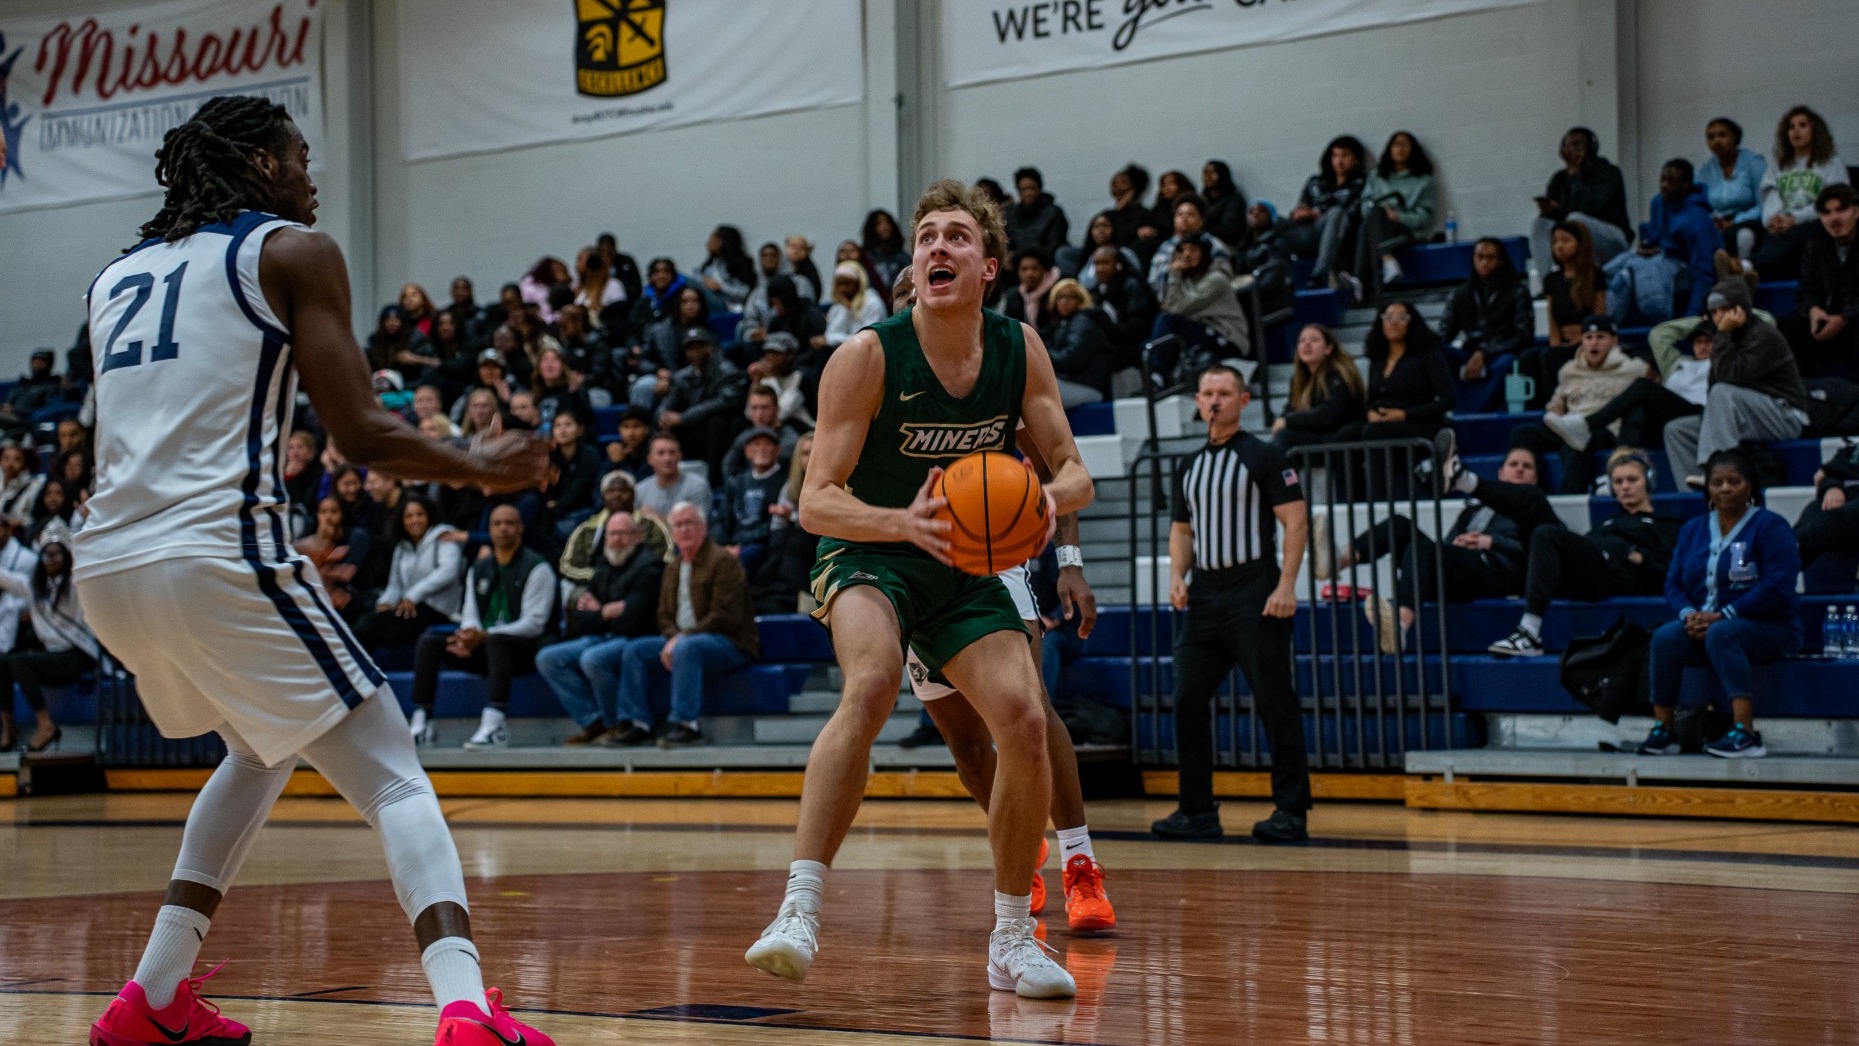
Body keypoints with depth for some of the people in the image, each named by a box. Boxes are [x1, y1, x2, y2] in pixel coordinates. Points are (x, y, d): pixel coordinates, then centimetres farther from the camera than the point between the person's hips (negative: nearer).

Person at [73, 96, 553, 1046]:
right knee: (392, 781, -1)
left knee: (264, 746, 30)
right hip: (217, 554, -7)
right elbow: (361, 436, -4)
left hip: (105, 567, 7)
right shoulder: (292, 252, 3)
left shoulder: (116, 275, 21)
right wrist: (478, 468, 11)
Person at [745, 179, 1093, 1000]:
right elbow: (815, 502, -18)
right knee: (872, 684, -34)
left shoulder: (1020, 351, -5)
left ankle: (1012, 940, 6)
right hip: (867, 555, -4)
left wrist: (1048, 497, -24)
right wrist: (905, 522, -37)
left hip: (964, 566, 4)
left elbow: (1072, 472, 1)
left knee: (1024, 723, -12)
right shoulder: (869, 358, -18)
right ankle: (799, 909, -39)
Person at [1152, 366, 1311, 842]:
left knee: (1275, 703, -6)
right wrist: (1177, 576, 6)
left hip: (1254, 593, -7)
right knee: (1188, 700, 3)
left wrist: (1286, 585, -17)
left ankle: (1292, 811, -2)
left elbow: (1296, 521, -8)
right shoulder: (1190, 466, 16)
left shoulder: (1264, 457, -4)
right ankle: (1197, 812, 10)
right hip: (1205, 596, 7)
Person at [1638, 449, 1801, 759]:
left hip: (1771, 629, -5)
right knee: (1665, 638, -24)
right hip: (1703, 626, 5)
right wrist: (1688, 614, -13)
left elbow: (1776, 588, -16)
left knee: (1721, 634, -37)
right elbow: (1674, 583, 10)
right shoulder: (1693, 530, 14)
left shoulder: (1770, 527, -5)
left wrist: (1722, 616, -21)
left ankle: (1745, 733, -42)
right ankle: (1662, 731, -19)